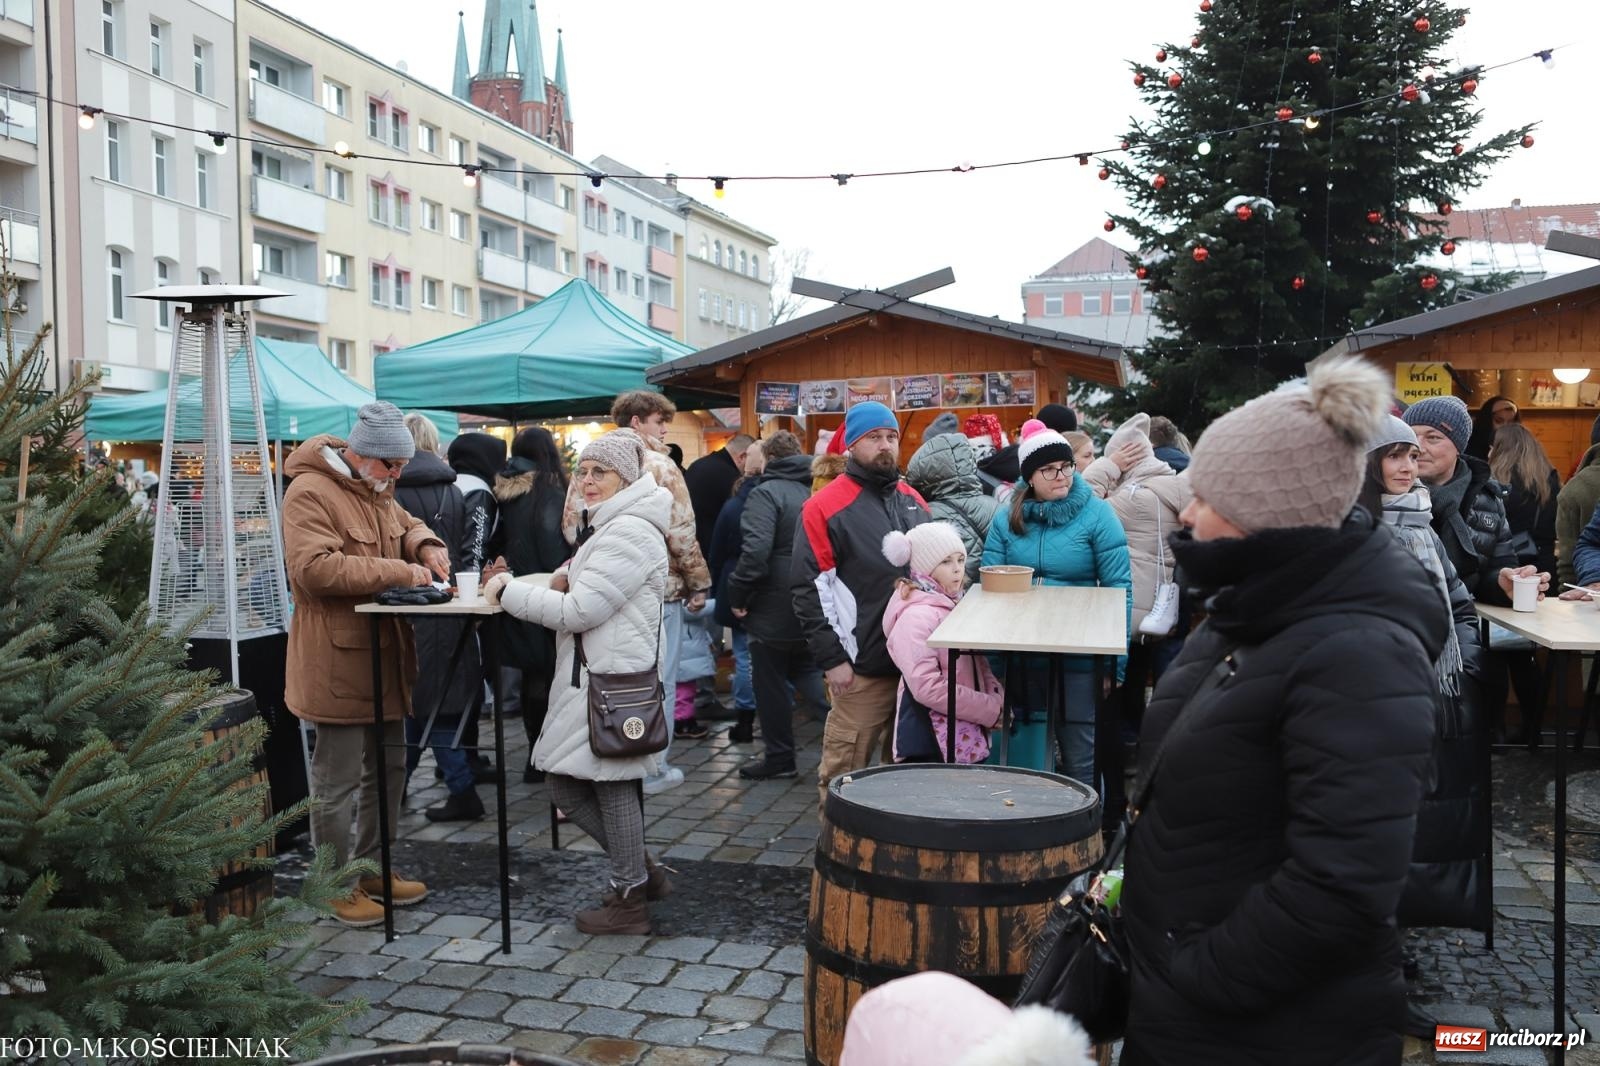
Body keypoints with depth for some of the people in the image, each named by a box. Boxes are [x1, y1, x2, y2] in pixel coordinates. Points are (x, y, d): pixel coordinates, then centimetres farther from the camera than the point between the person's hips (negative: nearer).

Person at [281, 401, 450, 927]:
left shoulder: (376, 491, 15)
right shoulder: (311, 493, -16)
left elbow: (407, 525, 31)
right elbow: (315, 568, -26)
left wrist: (426, 547, 7)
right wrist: (397, 571, -25)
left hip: (385, 656, 10)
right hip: (337, 661, -10)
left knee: (388, 769, 18)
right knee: (338, 781, 0)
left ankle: (373, 869, 32)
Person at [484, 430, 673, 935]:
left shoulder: (629, 533, -16)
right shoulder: (605, 525, 18)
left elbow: (577, 612, -20)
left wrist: (505, 591, -11)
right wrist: (569, 582, 5)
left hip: (613, 680, -11)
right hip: (587, 676, 11)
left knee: (612, 785, 2)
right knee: (565, 784, 14)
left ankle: (629, 902, 19)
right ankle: (640, 872, 28)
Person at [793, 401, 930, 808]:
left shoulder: (913, 500, 14)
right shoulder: (825, 507, -7)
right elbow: (809, 590, -10)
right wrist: (832, 659, -13)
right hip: (862, 667, -6)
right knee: (845, 771, 0)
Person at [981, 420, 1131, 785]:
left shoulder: (1096, 514, -5)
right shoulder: (1008, 518, 4)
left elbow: (1119, 587, -7)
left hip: (1079, 657, -3)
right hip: (1021, 656, 3)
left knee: (1081, 759, 4)